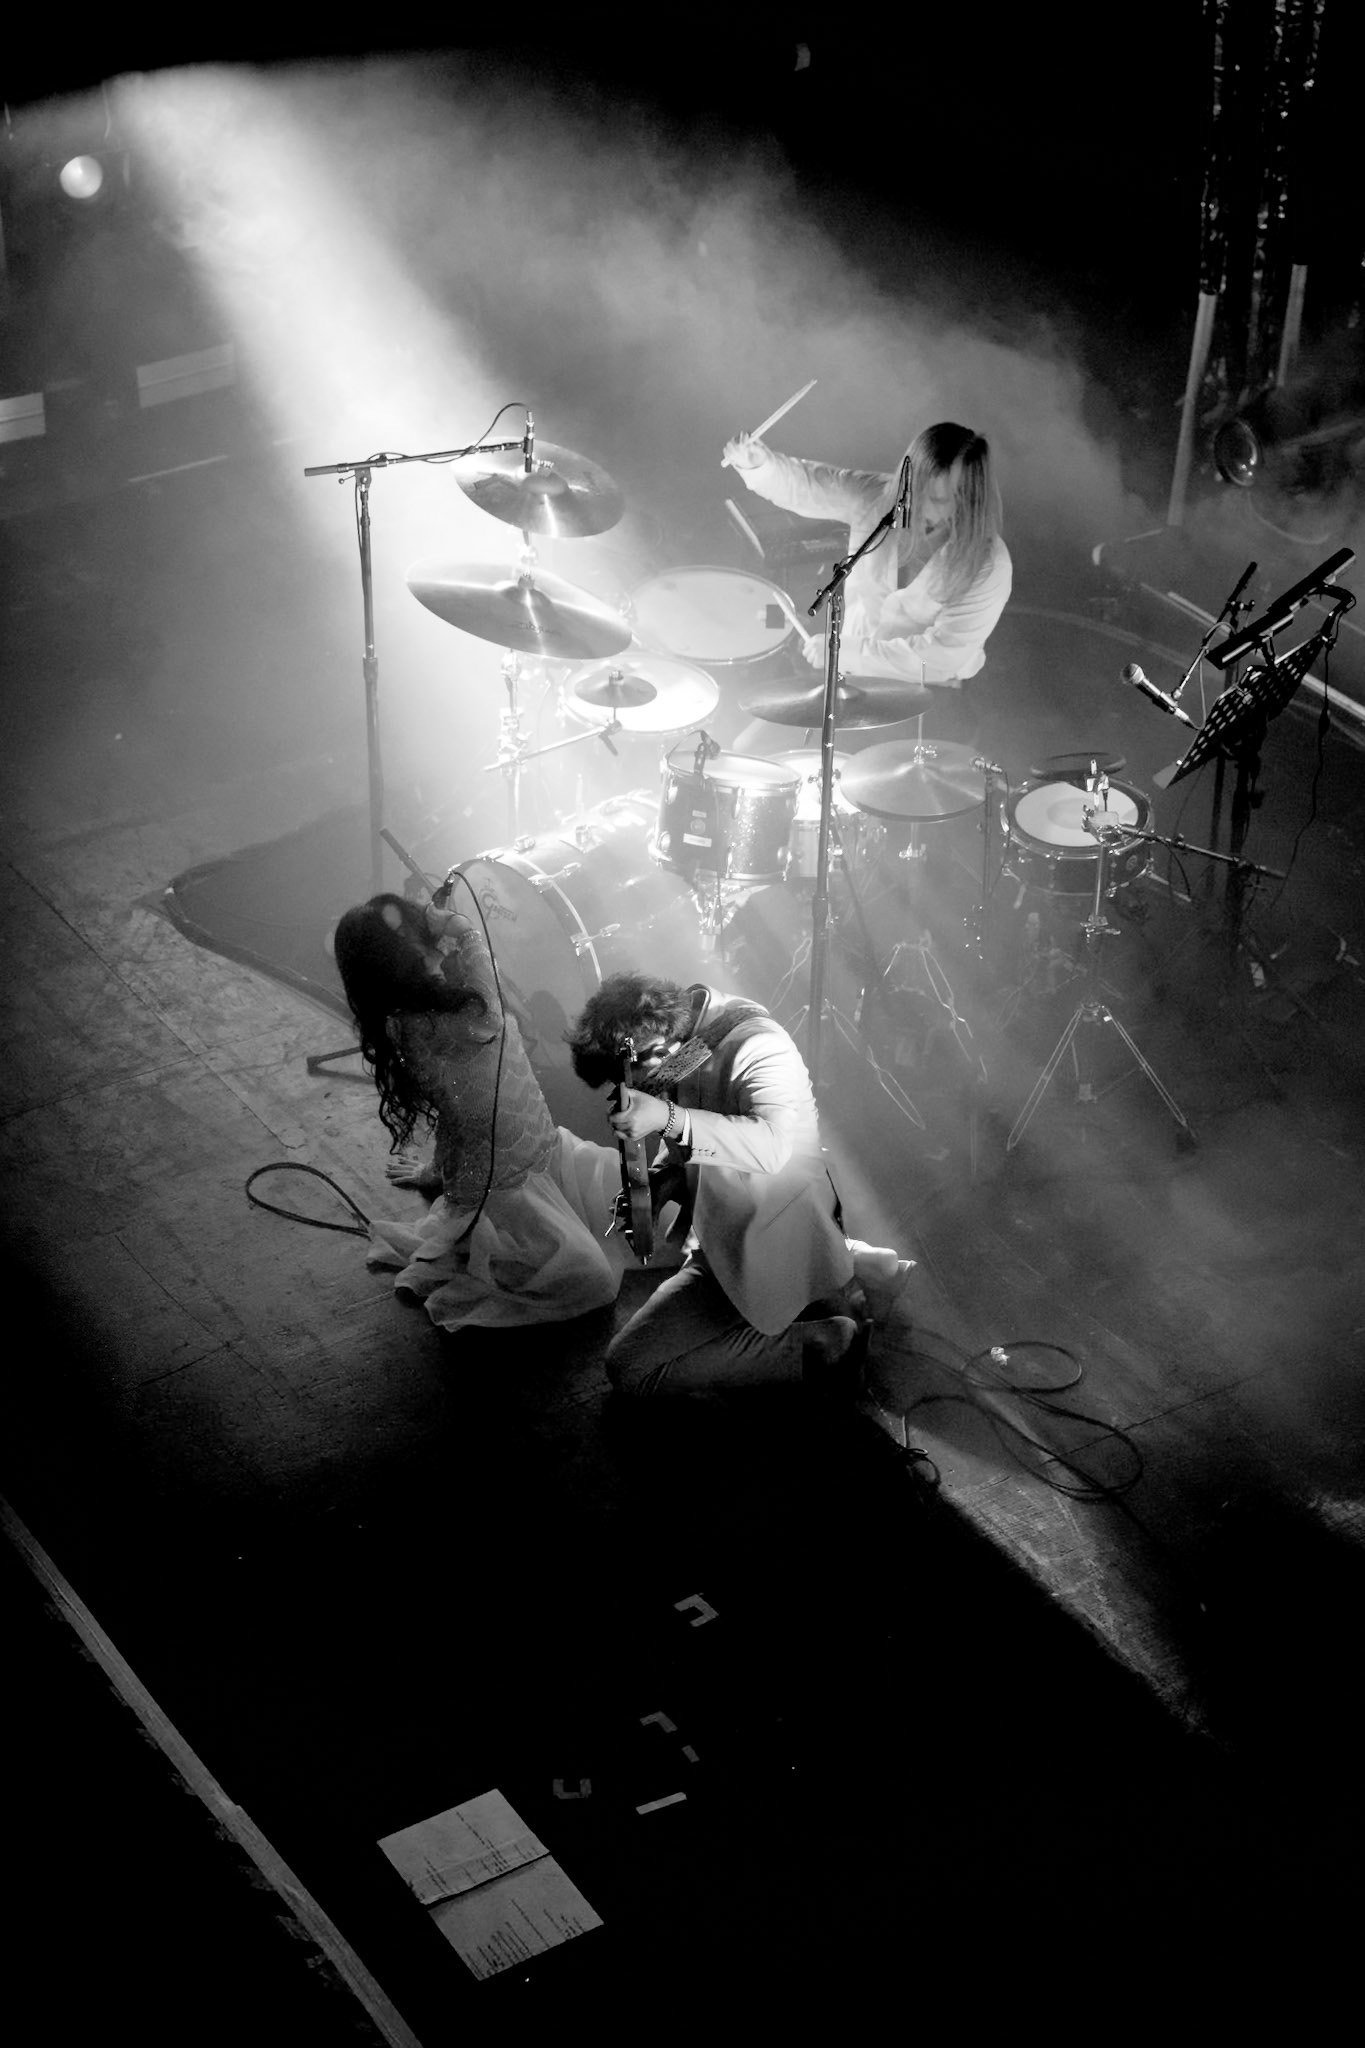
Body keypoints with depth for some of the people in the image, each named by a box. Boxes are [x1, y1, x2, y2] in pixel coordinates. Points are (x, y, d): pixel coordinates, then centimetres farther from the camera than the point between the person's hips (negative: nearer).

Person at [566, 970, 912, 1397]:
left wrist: (668, 1118, -49)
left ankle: (821, 1348, -11)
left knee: (629, 1369, -14)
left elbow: (773, 1146, -41)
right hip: (723, 1244, 10)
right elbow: (682, 1146, 18)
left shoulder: (756, 1045, -24)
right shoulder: (687, 1050, 3)